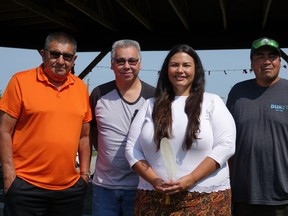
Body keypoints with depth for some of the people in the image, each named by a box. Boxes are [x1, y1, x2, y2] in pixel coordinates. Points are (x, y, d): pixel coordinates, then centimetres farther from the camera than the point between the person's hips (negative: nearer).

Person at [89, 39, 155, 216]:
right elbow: (90, 128, 15)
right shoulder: (99, 94, 1)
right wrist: (104, 149, 5)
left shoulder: (154, 96, -6)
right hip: (103, 184, 2)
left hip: (140, 185, -2)